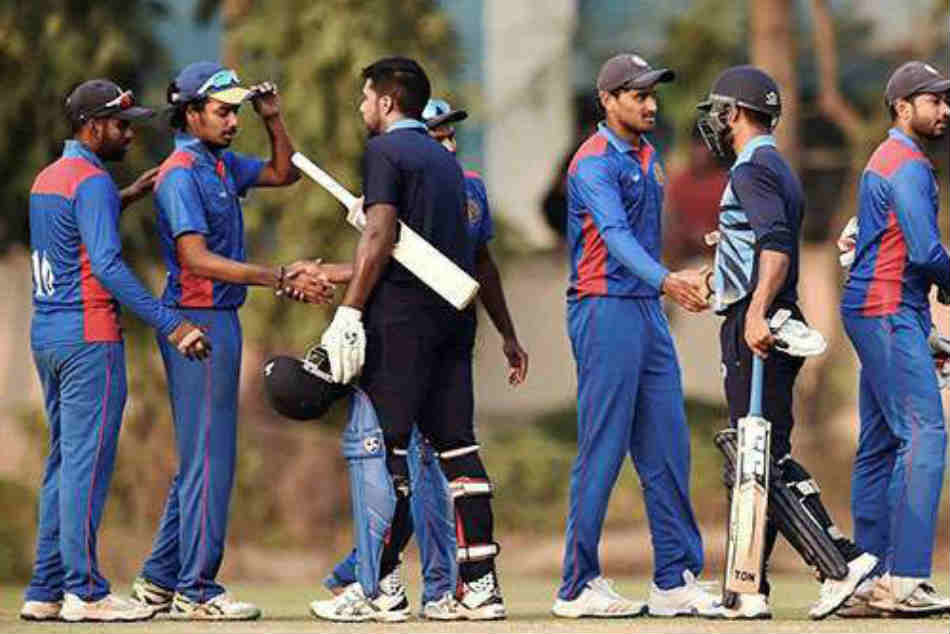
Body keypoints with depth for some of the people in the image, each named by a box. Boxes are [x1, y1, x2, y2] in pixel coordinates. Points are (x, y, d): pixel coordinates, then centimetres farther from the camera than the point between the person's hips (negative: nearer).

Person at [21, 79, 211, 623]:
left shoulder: (47, 178, 15)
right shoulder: (93, 182, -14)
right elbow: (108, 265, -24)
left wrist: (125, 198, 28)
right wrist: (169, 324, -26)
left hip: (45, 333, 9)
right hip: (88, 335, -9)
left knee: (64, 460, 13)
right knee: (88, 461, -7)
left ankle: (46, 590, 13)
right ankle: (84, 592, -8)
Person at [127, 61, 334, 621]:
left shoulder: (223, 165, 13)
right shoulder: (182, 174, -15)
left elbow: (284, 173, 28)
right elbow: (197, 258, -24)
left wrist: (274, 119, 10)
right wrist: (281, 279, -28)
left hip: (219, 321, 10)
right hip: (198, 322, -10)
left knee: (202, 456, 13)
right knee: (208, 455, -8)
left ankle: (161, 579, 18)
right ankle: (195, 589, -5)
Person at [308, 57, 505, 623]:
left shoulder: (387, 150, -4)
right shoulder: (444, 158, 21)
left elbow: (381, 237, -14)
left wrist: (348, 313, -15)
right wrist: (329, 276, 34)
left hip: (402, 317, -8)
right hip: (455, 316, 8)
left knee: (375, 444, -5)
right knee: (457, 444, 7)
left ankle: (379, 588, -8)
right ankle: (481, 584, 3)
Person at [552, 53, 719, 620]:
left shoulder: (647, 157, 16)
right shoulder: (595, 163, -13)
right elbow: (615, 233, -28)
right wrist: (665, 280, -42)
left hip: (649, 312, 9)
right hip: (606, 312, -9)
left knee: (668, 449, 7)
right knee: (603, 449, -7)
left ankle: (676, 582, 10)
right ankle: (579, 588, -2)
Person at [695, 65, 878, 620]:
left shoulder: (753, 169, -11)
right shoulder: (778, 168, 21)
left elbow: (777, 243, -25)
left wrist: (757, 313, -34)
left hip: (756, 329, -10)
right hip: (771, 324, 10)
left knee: (767, 455, -12)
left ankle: (844, 558, -16)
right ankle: (750, 590, 9)